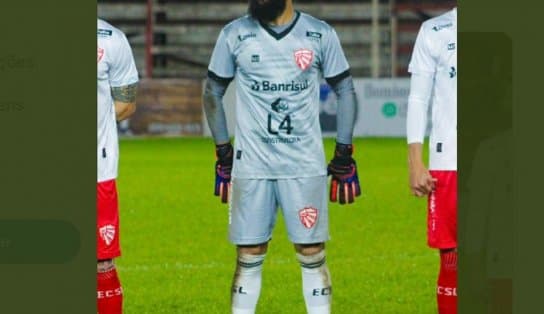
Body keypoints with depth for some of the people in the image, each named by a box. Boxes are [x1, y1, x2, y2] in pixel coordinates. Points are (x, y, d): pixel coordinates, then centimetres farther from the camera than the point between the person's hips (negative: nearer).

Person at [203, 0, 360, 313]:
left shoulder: (320, 34, 0)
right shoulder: (235, 34, 1)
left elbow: (346, 90, 9)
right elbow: (213, 91, 11)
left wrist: (344, 154, 5)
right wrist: (223, 154, 8)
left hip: (306, 166, 0)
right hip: (251, 167, 0)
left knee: (313, 255, 1)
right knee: (249, 258, 3)